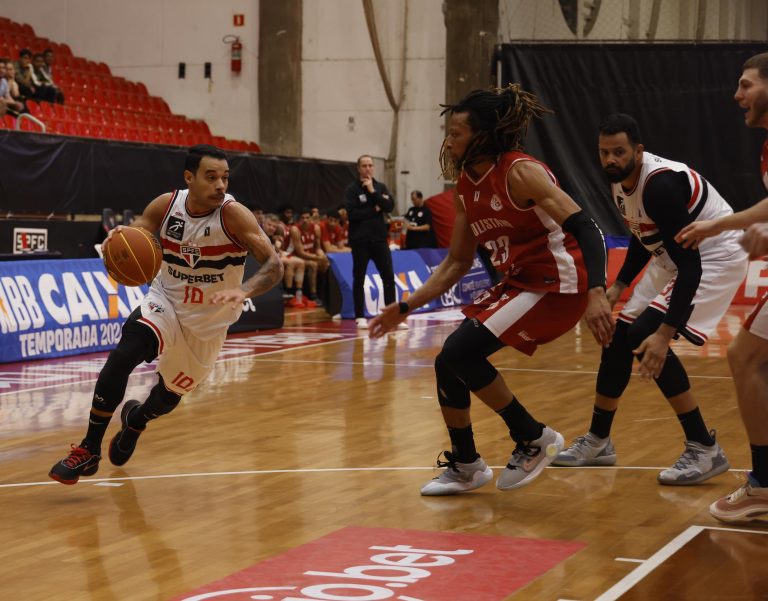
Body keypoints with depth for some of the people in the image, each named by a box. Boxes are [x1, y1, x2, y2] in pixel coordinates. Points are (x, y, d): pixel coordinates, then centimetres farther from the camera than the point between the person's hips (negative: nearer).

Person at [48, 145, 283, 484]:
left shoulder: (232, 214, -25)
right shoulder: (165, 205, -16)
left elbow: (274, 265, -30)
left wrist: (244, 291, -51)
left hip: (209, 320, 0)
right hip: (165, 301, 0)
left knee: (170, 395, 16)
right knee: (124, 354, -29)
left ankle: (135, 420, 54)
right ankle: (89, 449, -17)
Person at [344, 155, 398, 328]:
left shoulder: (380, 187, 9)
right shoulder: (352, 189, -3)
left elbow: (390, 206, -6)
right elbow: (352, 214, -15)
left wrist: (372, 191, -12)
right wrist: (374, 210, -9)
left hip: (380, 238, 3)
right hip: (360, 240, -3)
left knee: (388, 277, 0)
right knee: (359, 279, 3)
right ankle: (360, 317, 9)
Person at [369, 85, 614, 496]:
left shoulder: (520, 173, -18)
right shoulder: (466, 188, 6)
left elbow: (585, 229, -26)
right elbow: (457, 262, 15)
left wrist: (596, 294, -39)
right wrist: (406, 307, 10)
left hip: (557, 284, -9)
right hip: (519, 283, 9)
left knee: (461, 353, -18)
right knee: (447, 362, 4)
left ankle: (534, 439, 0)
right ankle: (465, 466, 23)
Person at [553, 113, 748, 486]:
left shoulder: (660, 184, -31)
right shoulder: (618, 181, -3)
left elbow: (690, 265, -34)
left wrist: (665, 332, -39)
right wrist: (619, 286, 8)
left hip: (715, 257, -9)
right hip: (673, 258, 9)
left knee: (644, 337, -23)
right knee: (618, 337, 8)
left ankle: (705, 449, -16)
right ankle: (597, 442, 25)